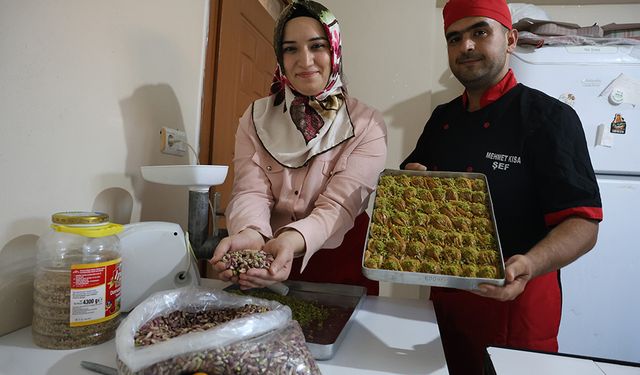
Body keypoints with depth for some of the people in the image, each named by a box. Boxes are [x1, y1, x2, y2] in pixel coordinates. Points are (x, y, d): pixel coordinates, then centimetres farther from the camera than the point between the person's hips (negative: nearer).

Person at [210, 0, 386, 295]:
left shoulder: (367, 125, -9)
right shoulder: (256, 117, -1)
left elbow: (340, 204, -19)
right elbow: (251, 192, -12)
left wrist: (294, 240, -40)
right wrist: (251, 234, -35)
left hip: (341, 271, -1)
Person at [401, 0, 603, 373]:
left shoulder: (550, 117, -13)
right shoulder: (442, 118, 5)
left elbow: (583, 223, -16)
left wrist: (530, 265, -35)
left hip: (514, 302, -5)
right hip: (446, 297, 6)